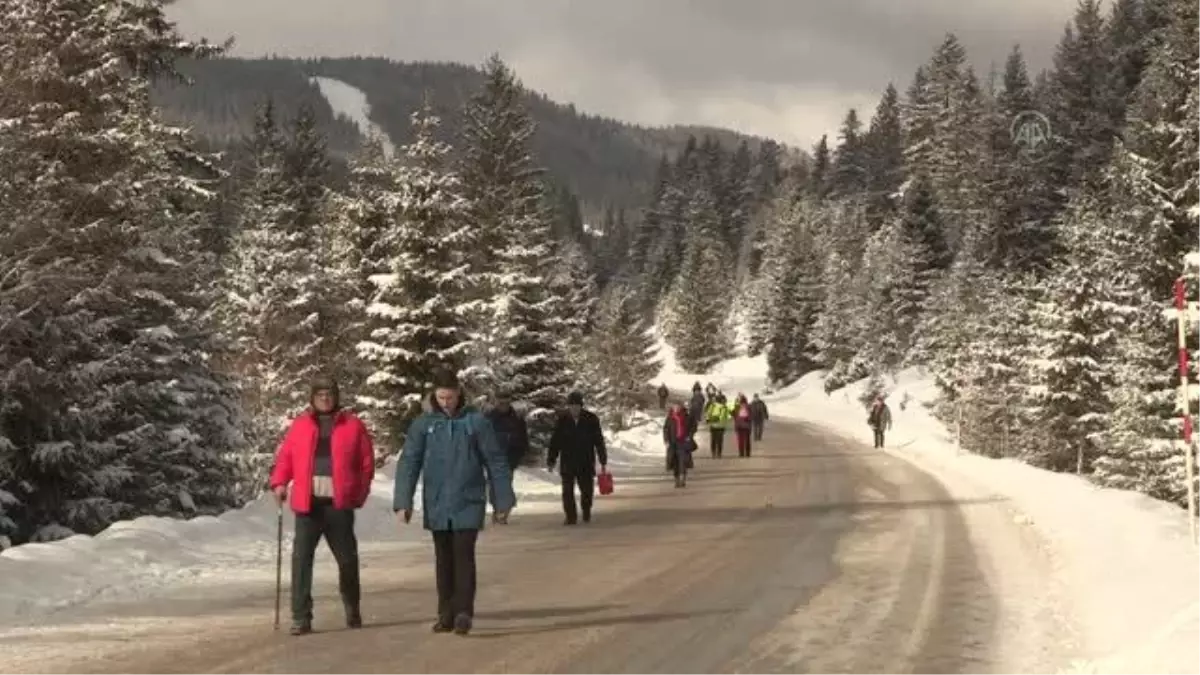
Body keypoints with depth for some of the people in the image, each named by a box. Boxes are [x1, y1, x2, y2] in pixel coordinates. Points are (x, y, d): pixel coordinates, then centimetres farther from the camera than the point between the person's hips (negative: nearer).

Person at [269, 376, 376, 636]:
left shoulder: (353, 425, 5)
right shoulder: (300, 425, 8)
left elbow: (366, 462, 6)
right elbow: (285, 456, 9)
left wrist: (360, 493, 0)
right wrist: (279, 482, -6)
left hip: (339, 504, 0)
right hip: (308, 503, 0)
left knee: (347, 558, 10)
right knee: (301, 558, -7)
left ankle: (353, 610, 30)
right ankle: (301, 617, -4)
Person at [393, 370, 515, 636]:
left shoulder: (475, 422, -2)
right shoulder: (423, 424, 2)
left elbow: (496, 463, 2)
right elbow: (409, 463, 1)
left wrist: (502, 502, 2)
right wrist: (403, 501, -8)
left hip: (468, 504, -2)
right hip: (436, 506, 3)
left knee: (464, 557, -10)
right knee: (443, 560, 9)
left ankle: (464, 613, -11)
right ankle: (446, 614, 16)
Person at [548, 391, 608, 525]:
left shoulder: (591, 419, -2)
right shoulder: (562, 420, 0)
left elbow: (599, 442, 3)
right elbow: (555, 442, 5)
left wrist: (603, 461, 5)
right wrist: (551, 460, 4)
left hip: (586, 463, -1)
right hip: (567, 463, 1)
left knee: (587, 489, 3)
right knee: (567, 491, -3)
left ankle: (586, 513, 26)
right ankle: (571, 517, 4)